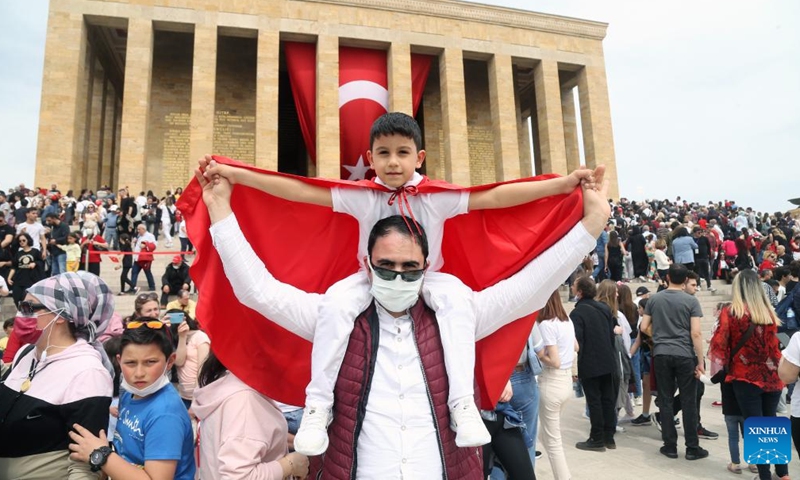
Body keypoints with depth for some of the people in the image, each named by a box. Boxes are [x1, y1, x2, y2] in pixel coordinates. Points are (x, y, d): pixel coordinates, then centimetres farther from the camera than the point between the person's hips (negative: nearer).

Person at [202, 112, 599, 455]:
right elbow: (300, 191, -14)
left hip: (426, 280, 0)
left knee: (456, 299, -31)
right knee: (336, 303, -28)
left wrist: (563, 183, -26)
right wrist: (235, 175, -18)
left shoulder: (438, 197, -13)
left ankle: (463, 403, -24)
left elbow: (495, 197, -19)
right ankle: (317, 405, -15)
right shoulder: (361, 197, -11)